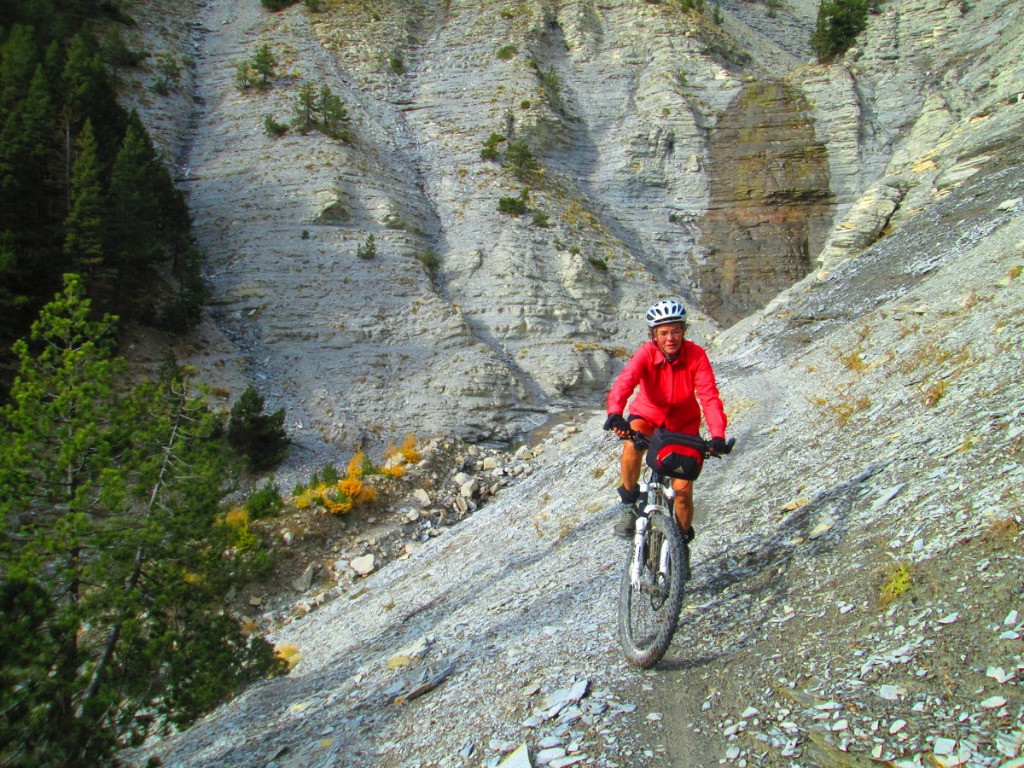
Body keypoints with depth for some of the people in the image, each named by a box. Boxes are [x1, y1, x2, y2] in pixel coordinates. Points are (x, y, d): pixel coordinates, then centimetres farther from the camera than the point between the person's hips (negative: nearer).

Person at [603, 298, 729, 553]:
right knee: (632, 443, -35)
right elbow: (624, 382, -41)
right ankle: (629, 502, -12)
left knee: (683, 488, -6)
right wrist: (615, 414, -61)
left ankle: (683, 538, 22)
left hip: (684, 423, 1)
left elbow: (709, 395, -30)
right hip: (648, 416, -1)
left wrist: (718, 435, -45)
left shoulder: (696, 355, -22)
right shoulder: (646, 354, -24)